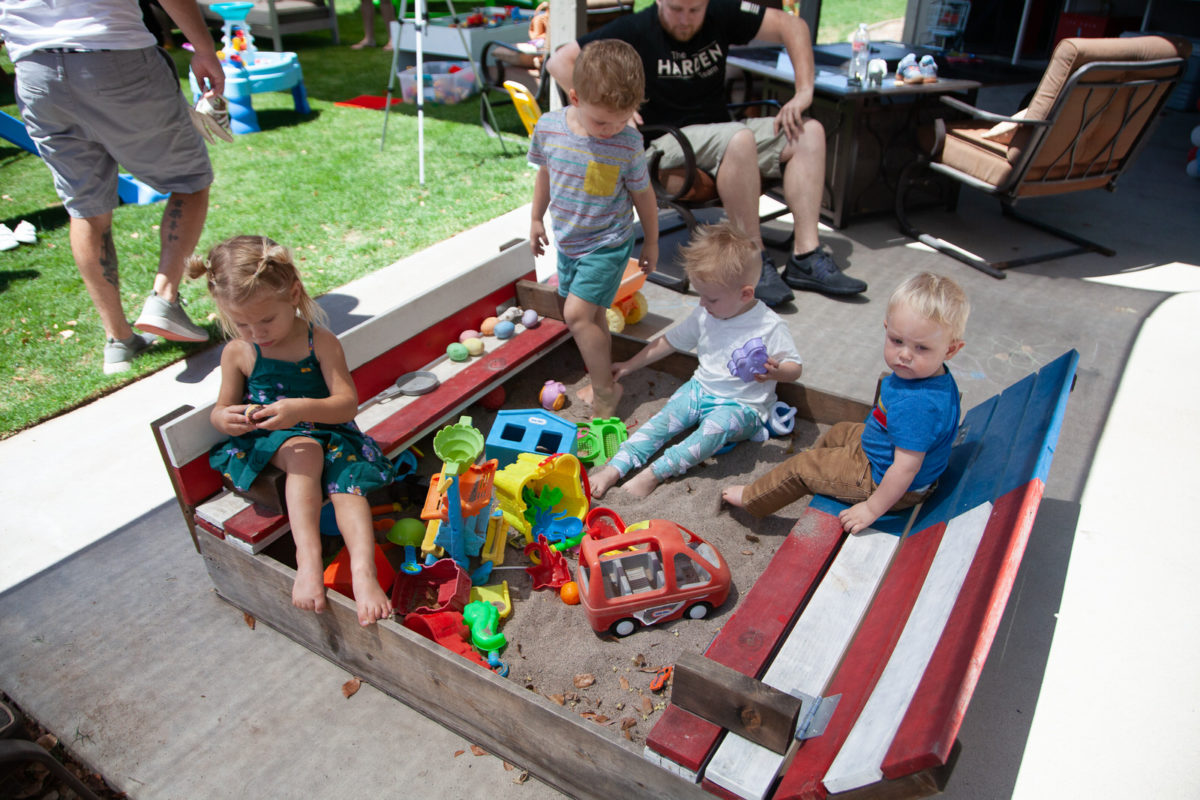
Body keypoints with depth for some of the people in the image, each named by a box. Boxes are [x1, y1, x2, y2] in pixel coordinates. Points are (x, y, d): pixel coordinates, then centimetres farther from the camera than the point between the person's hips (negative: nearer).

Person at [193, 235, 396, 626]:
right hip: (267, 441, 0)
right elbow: (221, 409, 9)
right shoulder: (237, 353, 0)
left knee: (347, 477, -28)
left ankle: (363, 571, -39)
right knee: (305, 452, -32)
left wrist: (300, 409, -36)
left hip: (326, 431, 0)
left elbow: (347, 403, -17)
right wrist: (225, 419, -18)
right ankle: (308, 557, -42)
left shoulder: (321, 343, -9)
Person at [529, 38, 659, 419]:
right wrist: (537, 219, 17)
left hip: (606, 244, -5)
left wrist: (651, 242, 4)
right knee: (590, 315, 16)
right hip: (567, 241, 5)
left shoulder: (629, 144, -19)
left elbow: (643, 194, -6)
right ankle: (602, 377, 34)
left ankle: (605, 390, 1)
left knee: (578, 314, -15)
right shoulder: (549, 127, -11)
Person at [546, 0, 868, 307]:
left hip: (720, 131, 6)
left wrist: (804, 92, -5)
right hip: (666, 141, -6)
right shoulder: (636, 30, -5)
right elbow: (560, 62, -8)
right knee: (740, 138, -34)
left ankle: (806, 258, -20)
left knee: (809, 131, -11)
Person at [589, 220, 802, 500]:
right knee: (664, 418, -20)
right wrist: (629, 366, 14)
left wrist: (774, 371, -33)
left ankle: (654, 473, -36)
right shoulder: (703, 316, 1)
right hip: (700, 389, 5)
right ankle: (615, 468, -24)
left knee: (715, 427, -36)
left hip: (742, 405, -5)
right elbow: (669, 341, 12)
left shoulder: (768, 326, -14)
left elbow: (795, 367, -9)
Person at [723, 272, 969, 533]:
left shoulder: (915, 405, -41)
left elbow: (906, 467, -36)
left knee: (800, 467, 2)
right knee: (838, 432, 31)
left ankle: (750, 498, 26)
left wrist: (872, 509, -28)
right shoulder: (938, 378, -11)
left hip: (881, 481, -9)